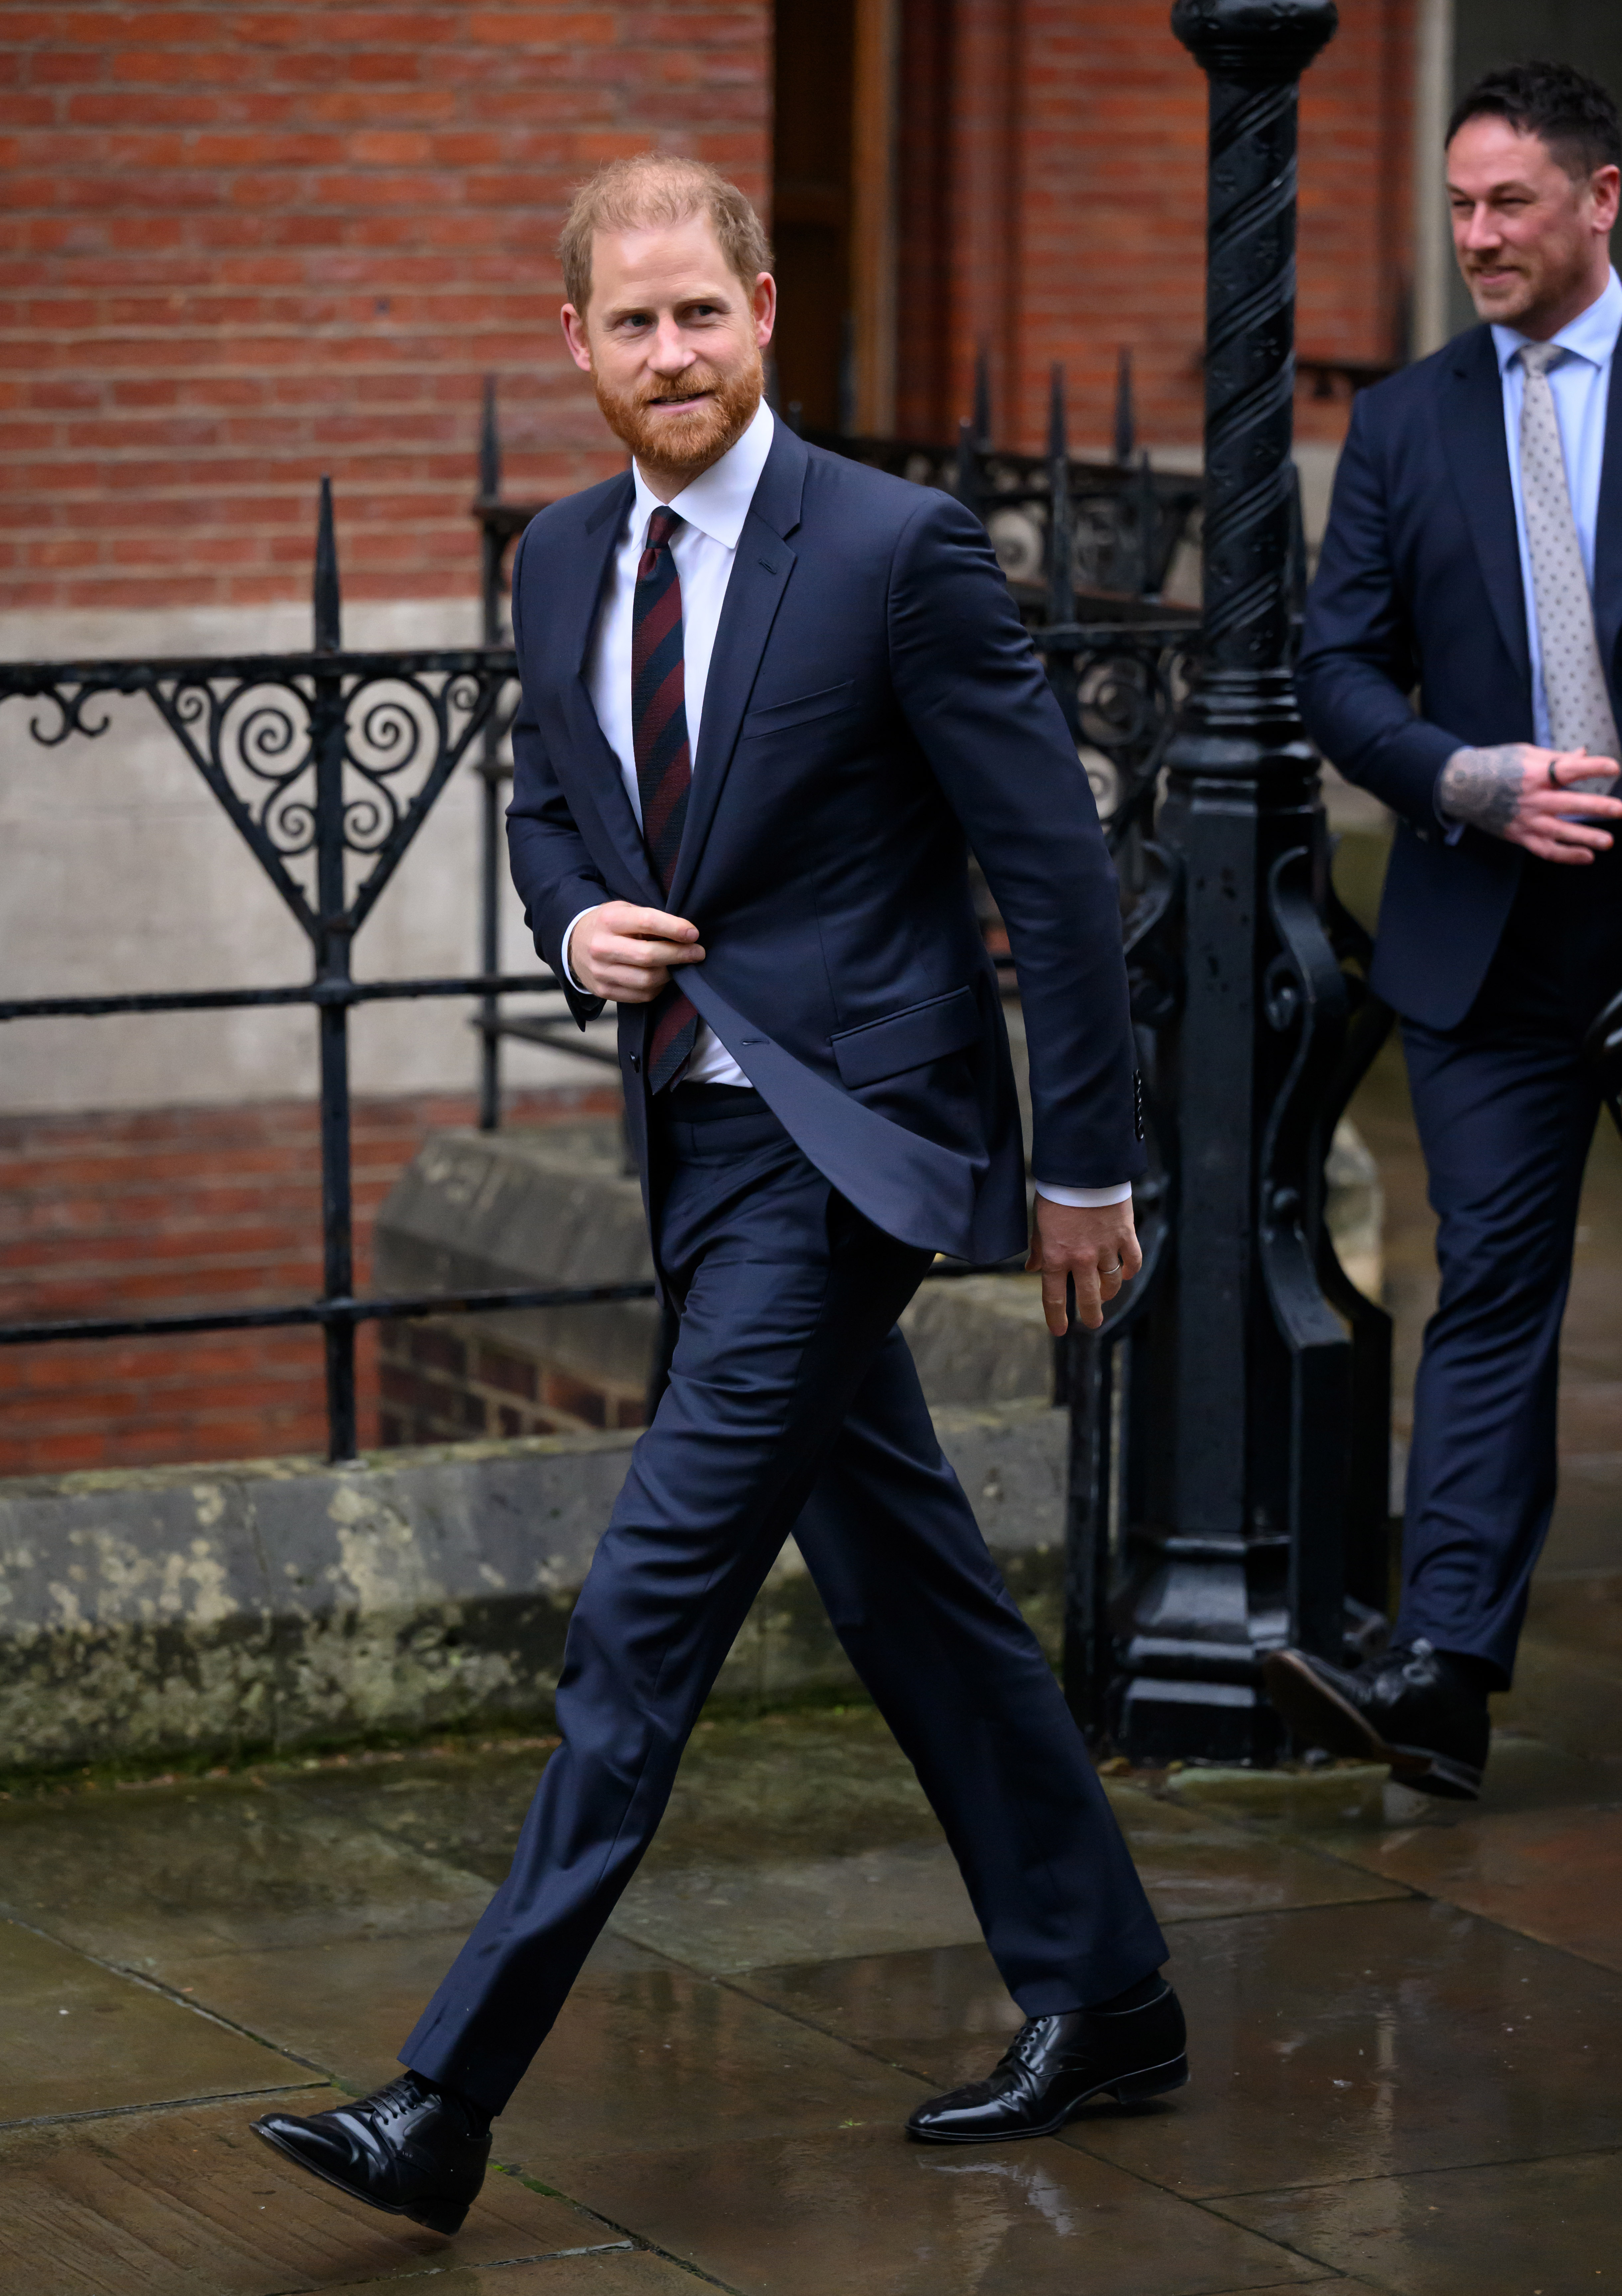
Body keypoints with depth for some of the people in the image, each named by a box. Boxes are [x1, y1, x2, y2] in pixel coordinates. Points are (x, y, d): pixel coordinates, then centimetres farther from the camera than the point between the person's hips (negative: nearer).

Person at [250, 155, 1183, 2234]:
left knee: (651, 1607, -11)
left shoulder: (896, 547, -12)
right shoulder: (561, 563, 8)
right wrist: (575, 921, -2)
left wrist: (1089, 1160, -8)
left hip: (842, 1142, -8)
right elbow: (546, 804, 23)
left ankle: (448, 2101, -10)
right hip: (701, 1134, 8)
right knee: (903, 1583, 15)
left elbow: (1051, 856, -9)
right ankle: (1102, 1998, 28)